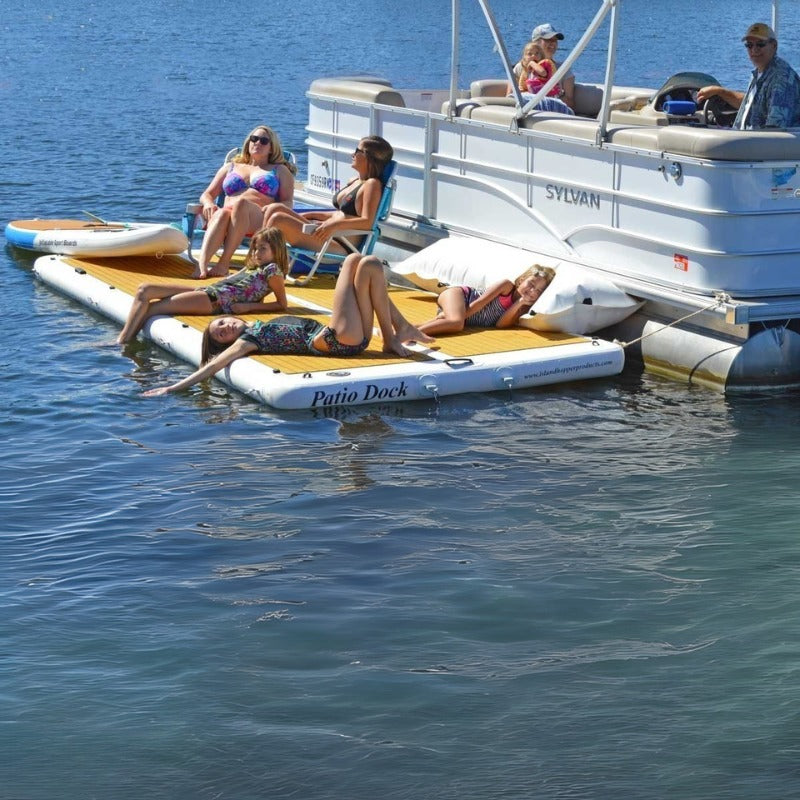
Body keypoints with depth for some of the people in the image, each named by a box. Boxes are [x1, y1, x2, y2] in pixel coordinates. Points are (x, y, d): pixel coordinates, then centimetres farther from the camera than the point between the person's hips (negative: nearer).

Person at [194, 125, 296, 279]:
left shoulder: (280, 170, 28)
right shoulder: (230, 167, 34)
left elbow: (287, 202, 14)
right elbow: (207, 194, 28)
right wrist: (208, 203, 2)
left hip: (259, 221, -2)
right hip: (229, 218, 2)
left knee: (241, 203, -37)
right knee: (222, 213, -37)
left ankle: (224, 261, -45)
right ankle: (202, 264, -60)